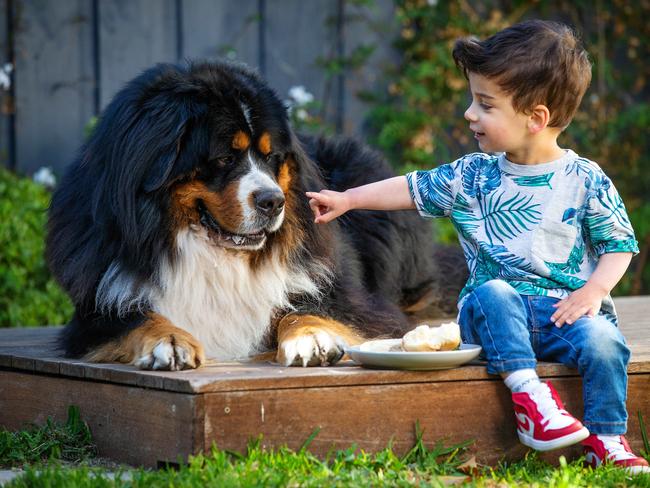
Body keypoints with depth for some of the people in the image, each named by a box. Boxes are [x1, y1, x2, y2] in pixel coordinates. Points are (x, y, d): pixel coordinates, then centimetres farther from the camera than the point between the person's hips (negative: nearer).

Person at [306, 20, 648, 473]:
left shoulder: (586, 181, 0)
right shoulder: (472, 176, 8)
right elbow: (412, 188, 18)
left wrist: (595, 289, -12)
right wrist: (347, 199, 15)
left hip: (566, 310, -2)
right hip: (501, 315, 2)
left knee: (603, 340, -31)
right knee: (490, 293, -32)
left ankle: (607, 441, -17)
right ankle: (526, 389, -37)